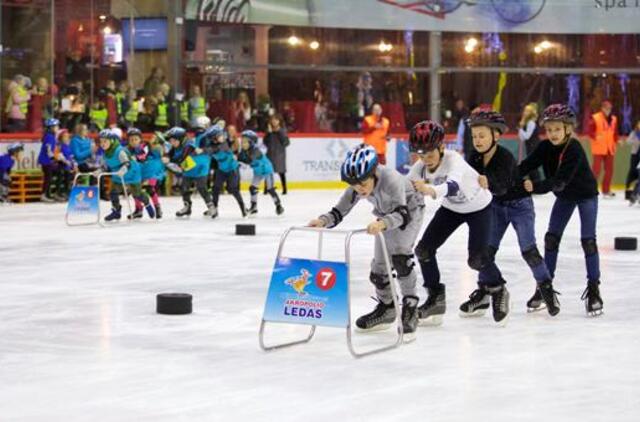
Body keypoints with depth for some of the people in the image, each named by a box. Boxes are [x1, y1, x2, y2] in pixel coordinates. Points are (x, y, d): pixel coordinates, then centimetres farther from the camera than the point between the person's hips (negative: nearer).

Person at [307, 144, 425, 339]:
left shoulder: (391, 179, -41)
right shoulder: (356, 187, -22)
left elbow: (402, 213, -50)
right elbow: (339, 212, -20)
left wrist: (382, 223, -69)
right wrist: (323, 221, -41)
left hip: (409, 211, -7)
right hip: (387, 216, 7)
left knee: (399, 256, -25)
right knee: (379, 264, 9)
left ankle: (410, 309, -17)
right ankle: (386, 307, 30)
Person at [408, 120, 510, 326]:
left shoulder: (453, 160, -38)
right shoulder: (420, 167, -20)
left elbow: (453, 185, -58)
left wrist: (431, 190, -80)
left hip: (479, 207, -6)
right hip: (451, 208, 6)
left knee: (477, 258, -16)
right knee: (424, 249, -7)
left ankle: (496, 290, 15)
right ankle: (435, 299, 8)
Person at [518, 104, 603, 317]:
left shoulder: (574, 150, -32)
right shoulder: (545, 147, -14)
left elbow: (560, 180, -40)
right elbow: (526, 166, -22)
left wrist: (536, 187, -51)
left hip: (586, 195, -6)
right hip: (564, 197, 6)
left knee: (588, 240, -11)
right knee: (551, 237, 3)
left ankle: (593, 289, -4)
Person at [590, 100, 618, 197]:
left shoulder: (614, 119, 11)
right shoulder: (595, 118, -7)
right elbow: (591, 132, -9)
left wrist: (617, 140, 2)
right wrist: (596, 136, -27)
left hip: (610, 149, 6)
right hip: (598, 148, -6)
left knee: (609, 169, 8)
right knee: (596, 169, -9)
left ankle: (606, 190, 18)